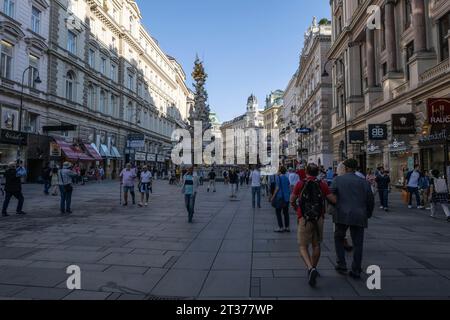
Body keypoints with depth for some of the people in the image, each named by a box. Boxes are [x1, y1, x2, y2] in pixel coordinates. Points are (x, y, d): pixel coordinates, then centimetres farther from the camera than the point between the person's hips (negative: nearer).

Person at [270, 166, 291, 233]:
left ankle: (281, 227, 1)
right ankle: (287, 227, 15)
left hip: (279, 197, -6)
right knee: (286, 212, 11)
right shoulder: (287, 178, 9)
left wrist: (273, 197, -10)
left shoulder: (278, 177, -10)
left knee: (278, 212, 2)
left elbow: (277, 188, -15)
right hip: (286, 197, 6)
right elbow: (289, 188, 12)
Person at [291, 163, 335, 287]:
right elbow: (333, 200, -3)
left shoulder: (300, 184, -3)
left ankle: (310, 268, -20)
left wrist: (297, 209, 25)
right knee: (316, 245, 19)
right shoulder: (322, 184, -1)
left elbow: (292, 201, 5)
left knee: (303, 246, 2)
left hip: (304, 219, -3)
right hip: (319, 219, 3)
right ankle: (313, 268, 33)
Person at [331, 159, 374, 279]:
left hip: (342, 215, -2)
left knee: (339, 239, 18)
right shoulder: (363, 182, 6)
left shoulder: (338, 180, -2)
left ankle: (341, 265, 16)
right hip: (359, 216, 2)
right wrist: (368, 214, 23)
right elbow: (370, 200, 9)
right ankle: (356, 271, 16)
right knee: (357, 243, 11)